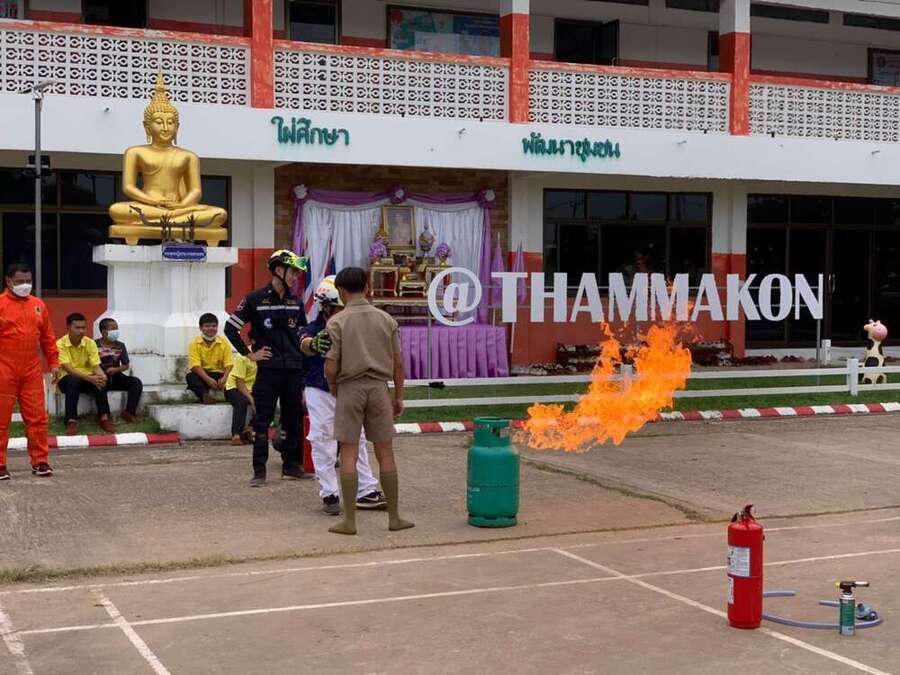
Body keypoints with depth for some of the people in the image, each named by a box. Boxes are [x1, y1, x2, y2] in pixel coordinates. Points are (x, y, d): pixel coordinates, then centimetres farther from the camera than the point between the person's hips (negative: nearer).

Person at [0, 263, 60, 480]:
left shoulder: (38, 305, 11)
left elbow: (47, 337, 16)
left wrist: (53, 363, 11)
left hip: (32, 372, 4)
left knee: (37, 418, 4)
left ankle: (40, 461, 14)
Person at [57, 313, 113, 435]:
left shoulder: (90, 343, -2)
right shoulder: (60, 344, -13)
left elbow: (96, 366, -8)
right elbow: (68, 369, -23)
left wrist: (102, 376, -33)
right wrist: (89, 378, -37)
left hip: (88, 379, 3)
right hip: (67, 380, -3)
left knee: (100, 381, -31)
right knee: (73, 380, -38)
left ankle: (104, 418, -30)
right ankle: (71, 421, -38)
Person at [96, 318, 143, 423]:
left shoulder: (120, 346, 8)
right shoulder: (95, 345, -4)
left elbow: (126, 366, 11)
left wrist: (115, 369, -10)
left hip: (115, 377, 4)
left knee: (136, 382, -19)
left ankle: (129, 412, -21)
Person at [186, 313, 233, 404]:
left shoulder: (224, 343, 1)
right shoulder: (194, 343, -3)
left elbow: (229, 365, -6)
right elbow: (195, 366, -14)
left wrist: (224, 378, -28)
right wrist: (208, 379, -30)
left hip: (218, 374, 1)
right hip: (201, 375, -1)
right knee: (190, 377, -33)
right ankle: (204, 395, -52)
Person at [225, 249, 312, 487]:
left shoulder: (295, 302, 12)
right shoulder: (255, 299, -4)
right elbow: (231, 328, -2)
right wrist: (250, 354, -4)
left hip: (294, 370, 5)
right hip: (269, 369, -5)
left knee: (293, 420, 10)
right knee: (262, 421, -2)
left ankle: (291, 466, 20)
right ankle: (259, 471, 2)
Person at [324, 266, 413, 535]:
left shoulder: (337, 322, -6)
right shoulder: (386, 319, 4)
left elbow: (331, 367, -10)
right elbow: (397, 363, 6)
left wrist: (332, 387, 10)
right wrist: (399, 397, 14)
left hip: (350, 389, -3)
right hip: (379, 387, 3)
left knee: (348, 455, 2)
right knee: (385, 454, 8)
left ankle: (349, 520, 3)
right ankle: (394, 517, 13)